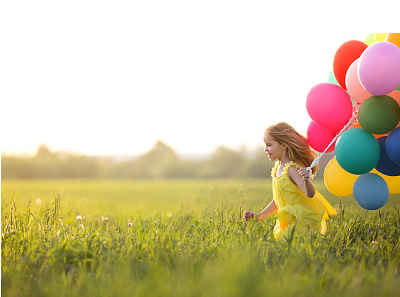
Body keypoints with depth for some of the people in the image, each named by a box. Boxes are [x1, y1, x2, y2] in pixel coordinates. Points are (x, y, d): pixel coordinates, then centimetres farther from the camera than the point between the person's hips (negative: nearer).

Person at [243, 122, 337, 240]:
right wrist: (258, 216, 12)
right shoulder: (278, 168, 8)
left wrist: (306, 180, -51)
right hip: (291, 220, 9)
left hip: (305, 220, -9)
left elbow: (310, 194, -31)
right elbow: (277, 201, 17)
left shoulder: (292, 169, -19)